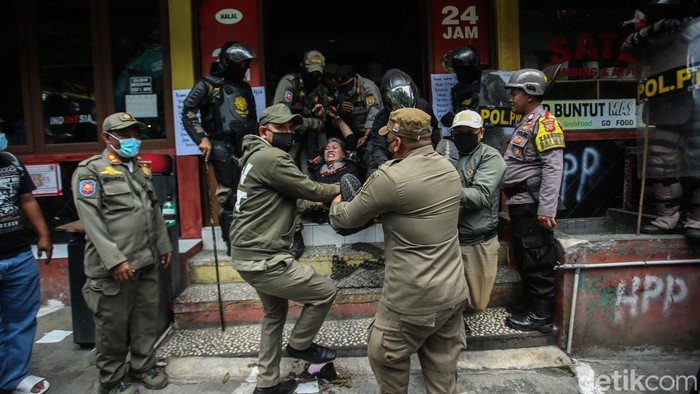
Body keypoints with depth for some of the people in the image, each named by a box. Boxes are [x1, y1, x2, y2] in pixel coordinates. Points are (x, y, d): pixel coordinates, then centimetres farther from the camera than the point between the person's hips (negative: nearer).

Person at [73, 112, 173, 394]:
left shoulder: (142, 170, 17)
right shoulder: (90, 170, -5)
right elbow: (91, 220, -14)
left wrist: (164, 245, 18)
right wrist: (114, 259, -19)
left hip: (146, 261, 6)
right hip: (114, 266, -6)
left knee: (147, 317, 13)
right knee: (113, 324, 5)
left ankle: (143, 366, 32)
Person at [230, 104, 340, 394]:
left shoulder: (258, 156, 16)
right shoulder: (271, 157, -18)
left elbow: (291, 196, 17)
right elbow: (309, 189, -13)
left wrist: (318, 200, 7)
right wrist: (338, 189, 5)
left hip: (248, 253, 11)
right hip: (262, 259, -11)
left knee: (275, 313, 25)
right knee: (325, 291, 1)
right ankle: (300, 344, 24)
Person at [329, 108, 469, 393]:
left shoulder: (391, 177, -20)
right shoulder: (449, 170, 4)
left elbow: (346, 219, -6)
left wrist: (336, 204, 15)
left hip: (413, 299, -7)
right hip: (453, 293, 7)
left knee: (384, 357, 18)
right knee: (443, 370, 20)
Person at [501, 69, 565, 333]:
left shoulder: (544, 122, -11)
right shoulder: (525, 123, 19)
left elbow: (554, 168, -20)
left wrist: (546, 209, -25)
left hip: (532, 206, -10)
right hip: (520, 204, 10)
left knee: (537, 261, -1)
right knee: (524, 259, 17)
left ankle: (541, 315, 10)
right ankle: (532, 304, 30)